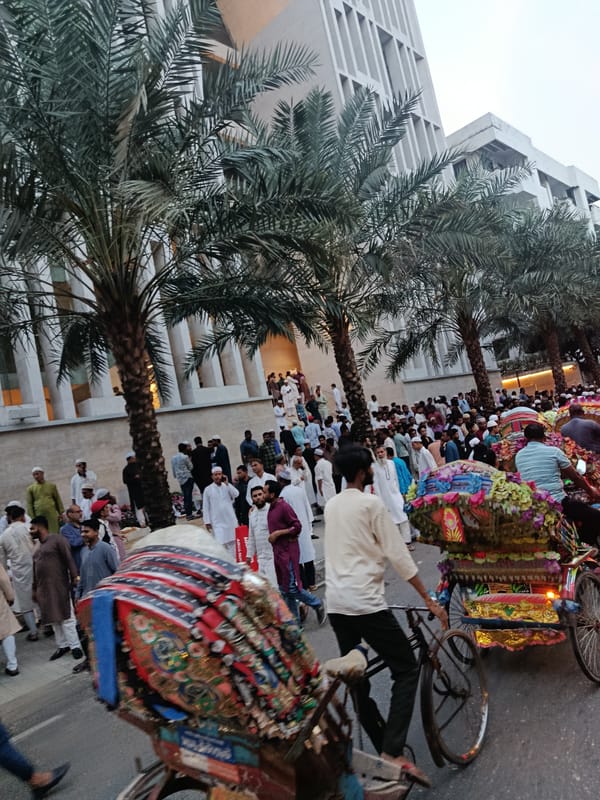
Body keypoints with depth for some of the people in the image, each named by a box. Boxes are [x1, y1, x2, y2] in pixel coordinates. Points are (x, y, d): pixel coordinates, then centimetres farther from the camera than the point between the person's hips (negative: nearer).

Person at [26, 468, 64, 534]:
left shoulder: (52, 485, 8)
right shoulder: (30, 488, 6)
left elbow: (58, 500, 10)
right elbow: (29, 504, 5)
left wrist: (60, 513, 6)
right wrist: (32, 517, -1)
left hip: (52, 514, 0)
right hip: (39, 516, 0)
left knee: (54, 533, 0)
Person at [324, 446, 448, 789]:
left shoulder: (331, 505, 12)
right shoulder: (372, 503, -9)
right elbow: (399, 556, -10)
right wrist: (430, 600, -4)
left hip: (336, 602, 7)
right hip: (366, 602, -7)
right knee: (407, 670, 4)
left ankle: (383, 749, 26)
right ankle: (393, 753, -5)